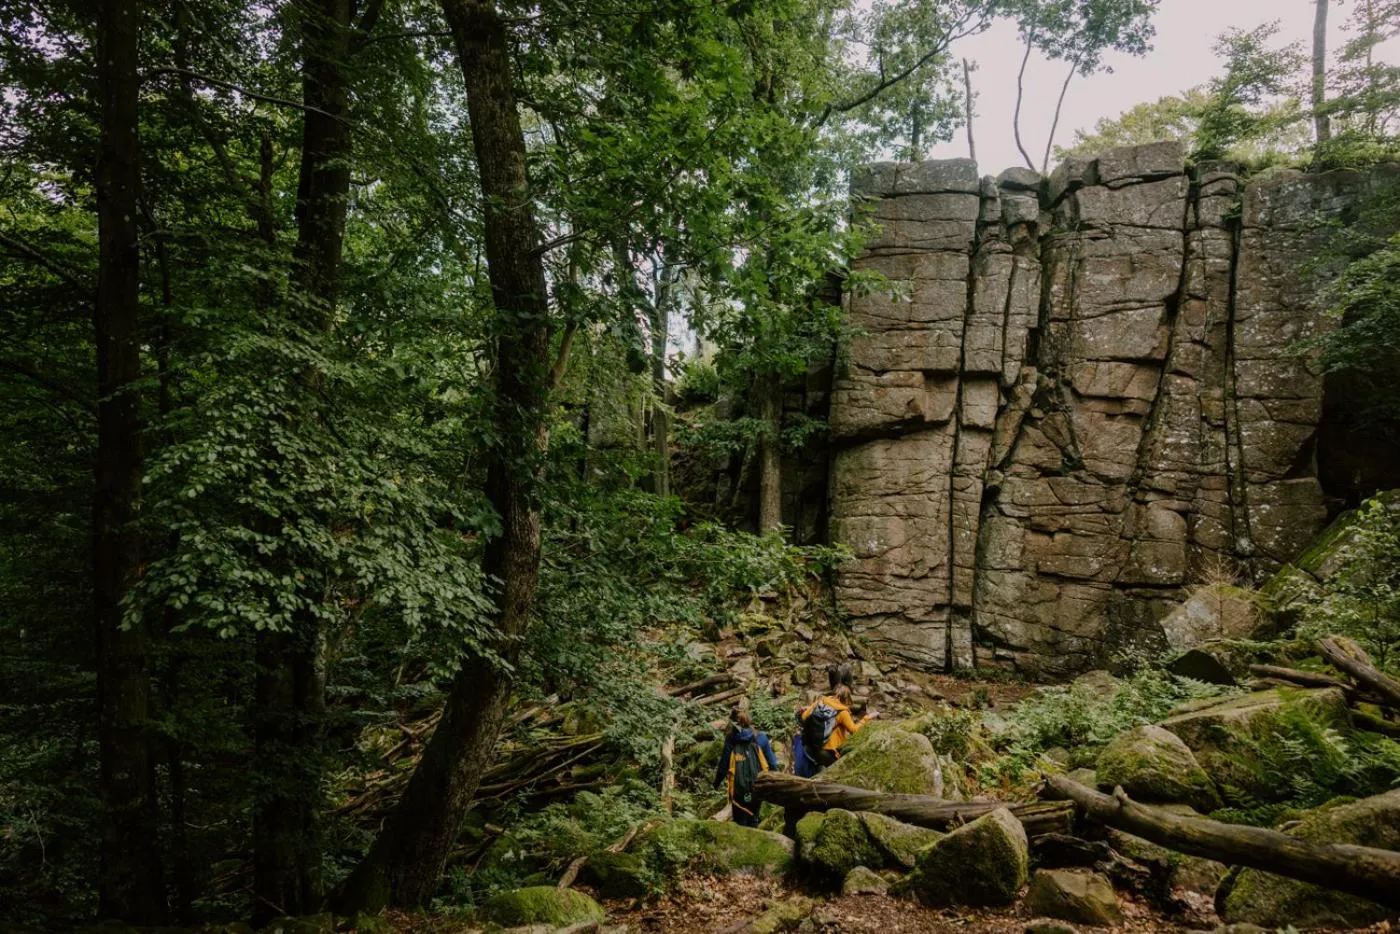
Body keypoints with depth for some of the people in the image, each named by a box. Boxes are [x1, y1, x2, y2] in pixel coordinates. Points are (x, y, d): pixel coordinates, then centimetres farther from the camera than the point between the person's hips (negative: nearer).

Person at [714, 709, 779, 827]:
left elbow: (724, 762, 2)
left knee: (740, 819, 9)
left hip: (738, 785, -1)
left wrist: (717, 781, 14)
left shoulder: (730, 740, -2)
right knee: (753, 817, 13)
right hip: (757, 783, 1)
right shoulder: (760, 738, 0)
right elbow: (771, 761, 1)